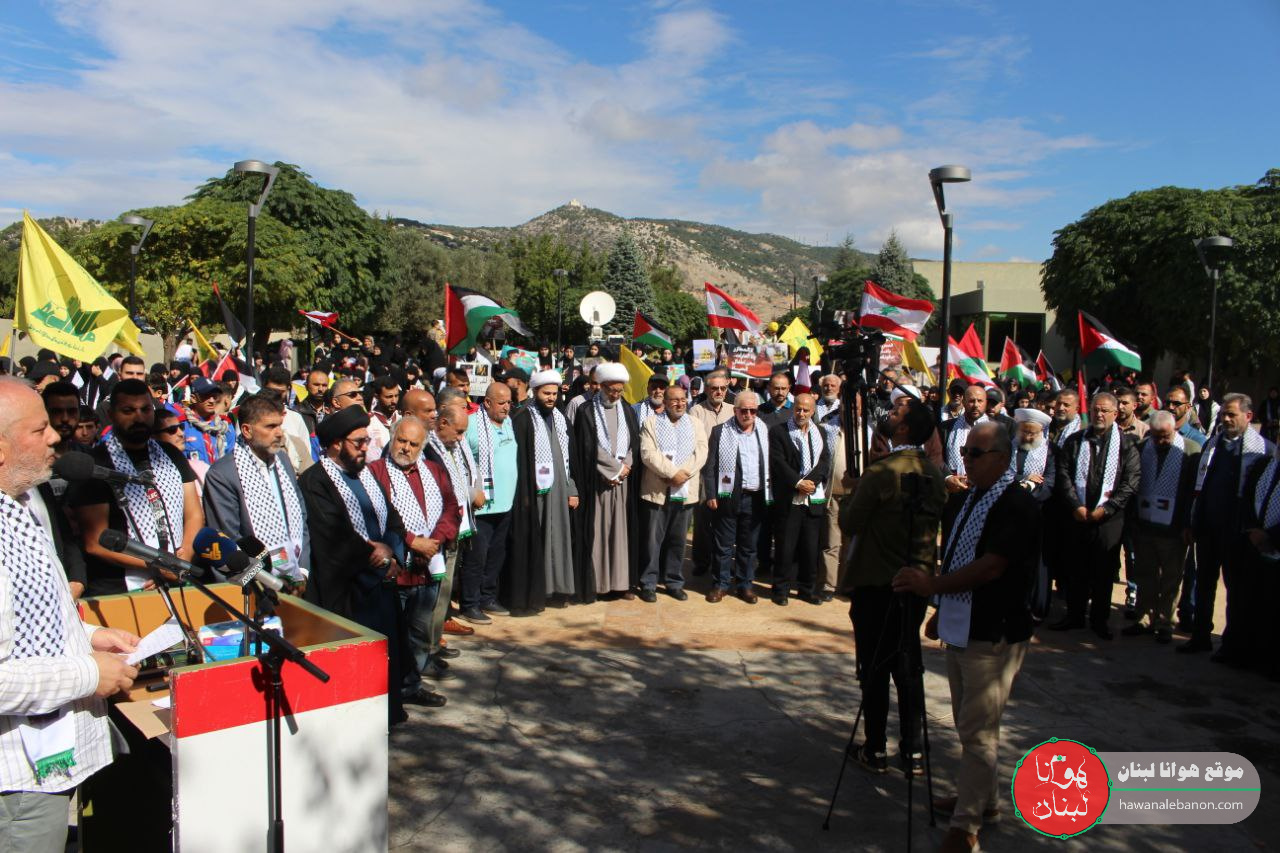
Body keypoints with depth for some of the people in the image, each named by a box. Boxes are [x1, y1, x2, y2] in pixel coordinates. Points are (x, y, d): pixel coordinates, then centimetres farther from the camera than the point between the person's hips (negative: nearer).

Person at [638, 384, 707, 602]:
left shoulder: (696, 425, 10)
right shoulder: (651, 423, 1)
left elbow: (701, 453, -2)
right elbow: (648, 453, -10)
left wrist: (683, 474, -16)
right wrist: (672, 473, -18)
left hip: (685, 492, 3)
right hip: (657, 491, -3)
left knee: (678, 540, 10)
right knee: (653, 540, 1)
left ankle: (674, 582, 21)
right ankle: (649, 583, 11)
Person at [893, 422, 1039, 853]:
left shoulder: (1018, 505, -16)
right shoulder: (966, 502, 12)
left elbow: (991, 567, -25)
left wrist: (934, 584, -29)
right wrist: (941, 610, 21)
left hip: (995, 635, -9)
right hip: (960, 631, 9)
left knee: (978, 731, -4)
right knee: (969, 725, 19)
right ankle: (984, 799, 35)